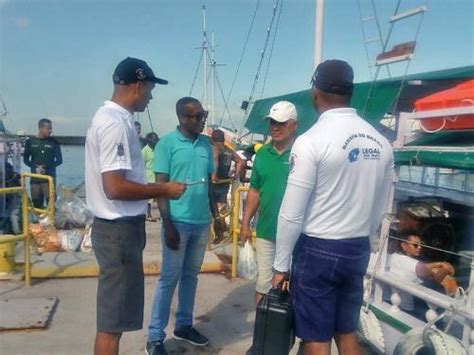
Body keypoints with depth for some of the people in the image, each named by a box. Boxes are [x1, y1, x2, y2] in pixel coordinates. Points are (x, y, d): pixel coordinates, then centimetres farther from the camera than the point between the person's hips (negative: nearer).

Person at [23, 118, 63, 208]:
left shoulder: (54, 142, 2)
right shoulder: (30, 142, 5)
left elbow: (59, 160, 3)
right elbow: (25, 159, 8)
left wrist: (46, 167, -12)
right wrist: (35, 167, -11)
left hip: (49, 177, -2)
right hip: (35, 177, 2)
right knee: (36, 203, 6)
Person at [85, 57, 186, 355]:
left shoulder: (112, 117, 12)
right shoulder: (116, 123, -19)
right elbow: (114, 187, -27)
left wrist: (155, 191, 16)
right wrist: (163, 190, -16)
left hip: (121, 227, 10)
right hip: (119, 230, -10)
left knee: (116, 312, 22)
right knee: (113, 318, 2)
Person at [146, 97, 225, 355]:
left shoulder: (206, 143, 7)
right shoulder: (167, 143, -8)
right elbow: (160, 186, -10)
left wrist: (216, 215, 13)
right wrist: (168, 225, -15)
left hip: (202, 222, 5)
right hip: (178, 222, -5)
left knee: (191, 276, 16)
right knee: (169, 279, 2)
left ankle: (184, 325, 31)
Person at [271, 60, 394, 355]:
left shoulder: (311, 141, -17)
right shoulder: (381, 142, 2)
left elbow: (292, 213, -15)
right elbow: (380, 209, 10)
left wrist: (281, 264, -5)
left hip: (317, 249, -6)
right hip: (358, 250, 6)